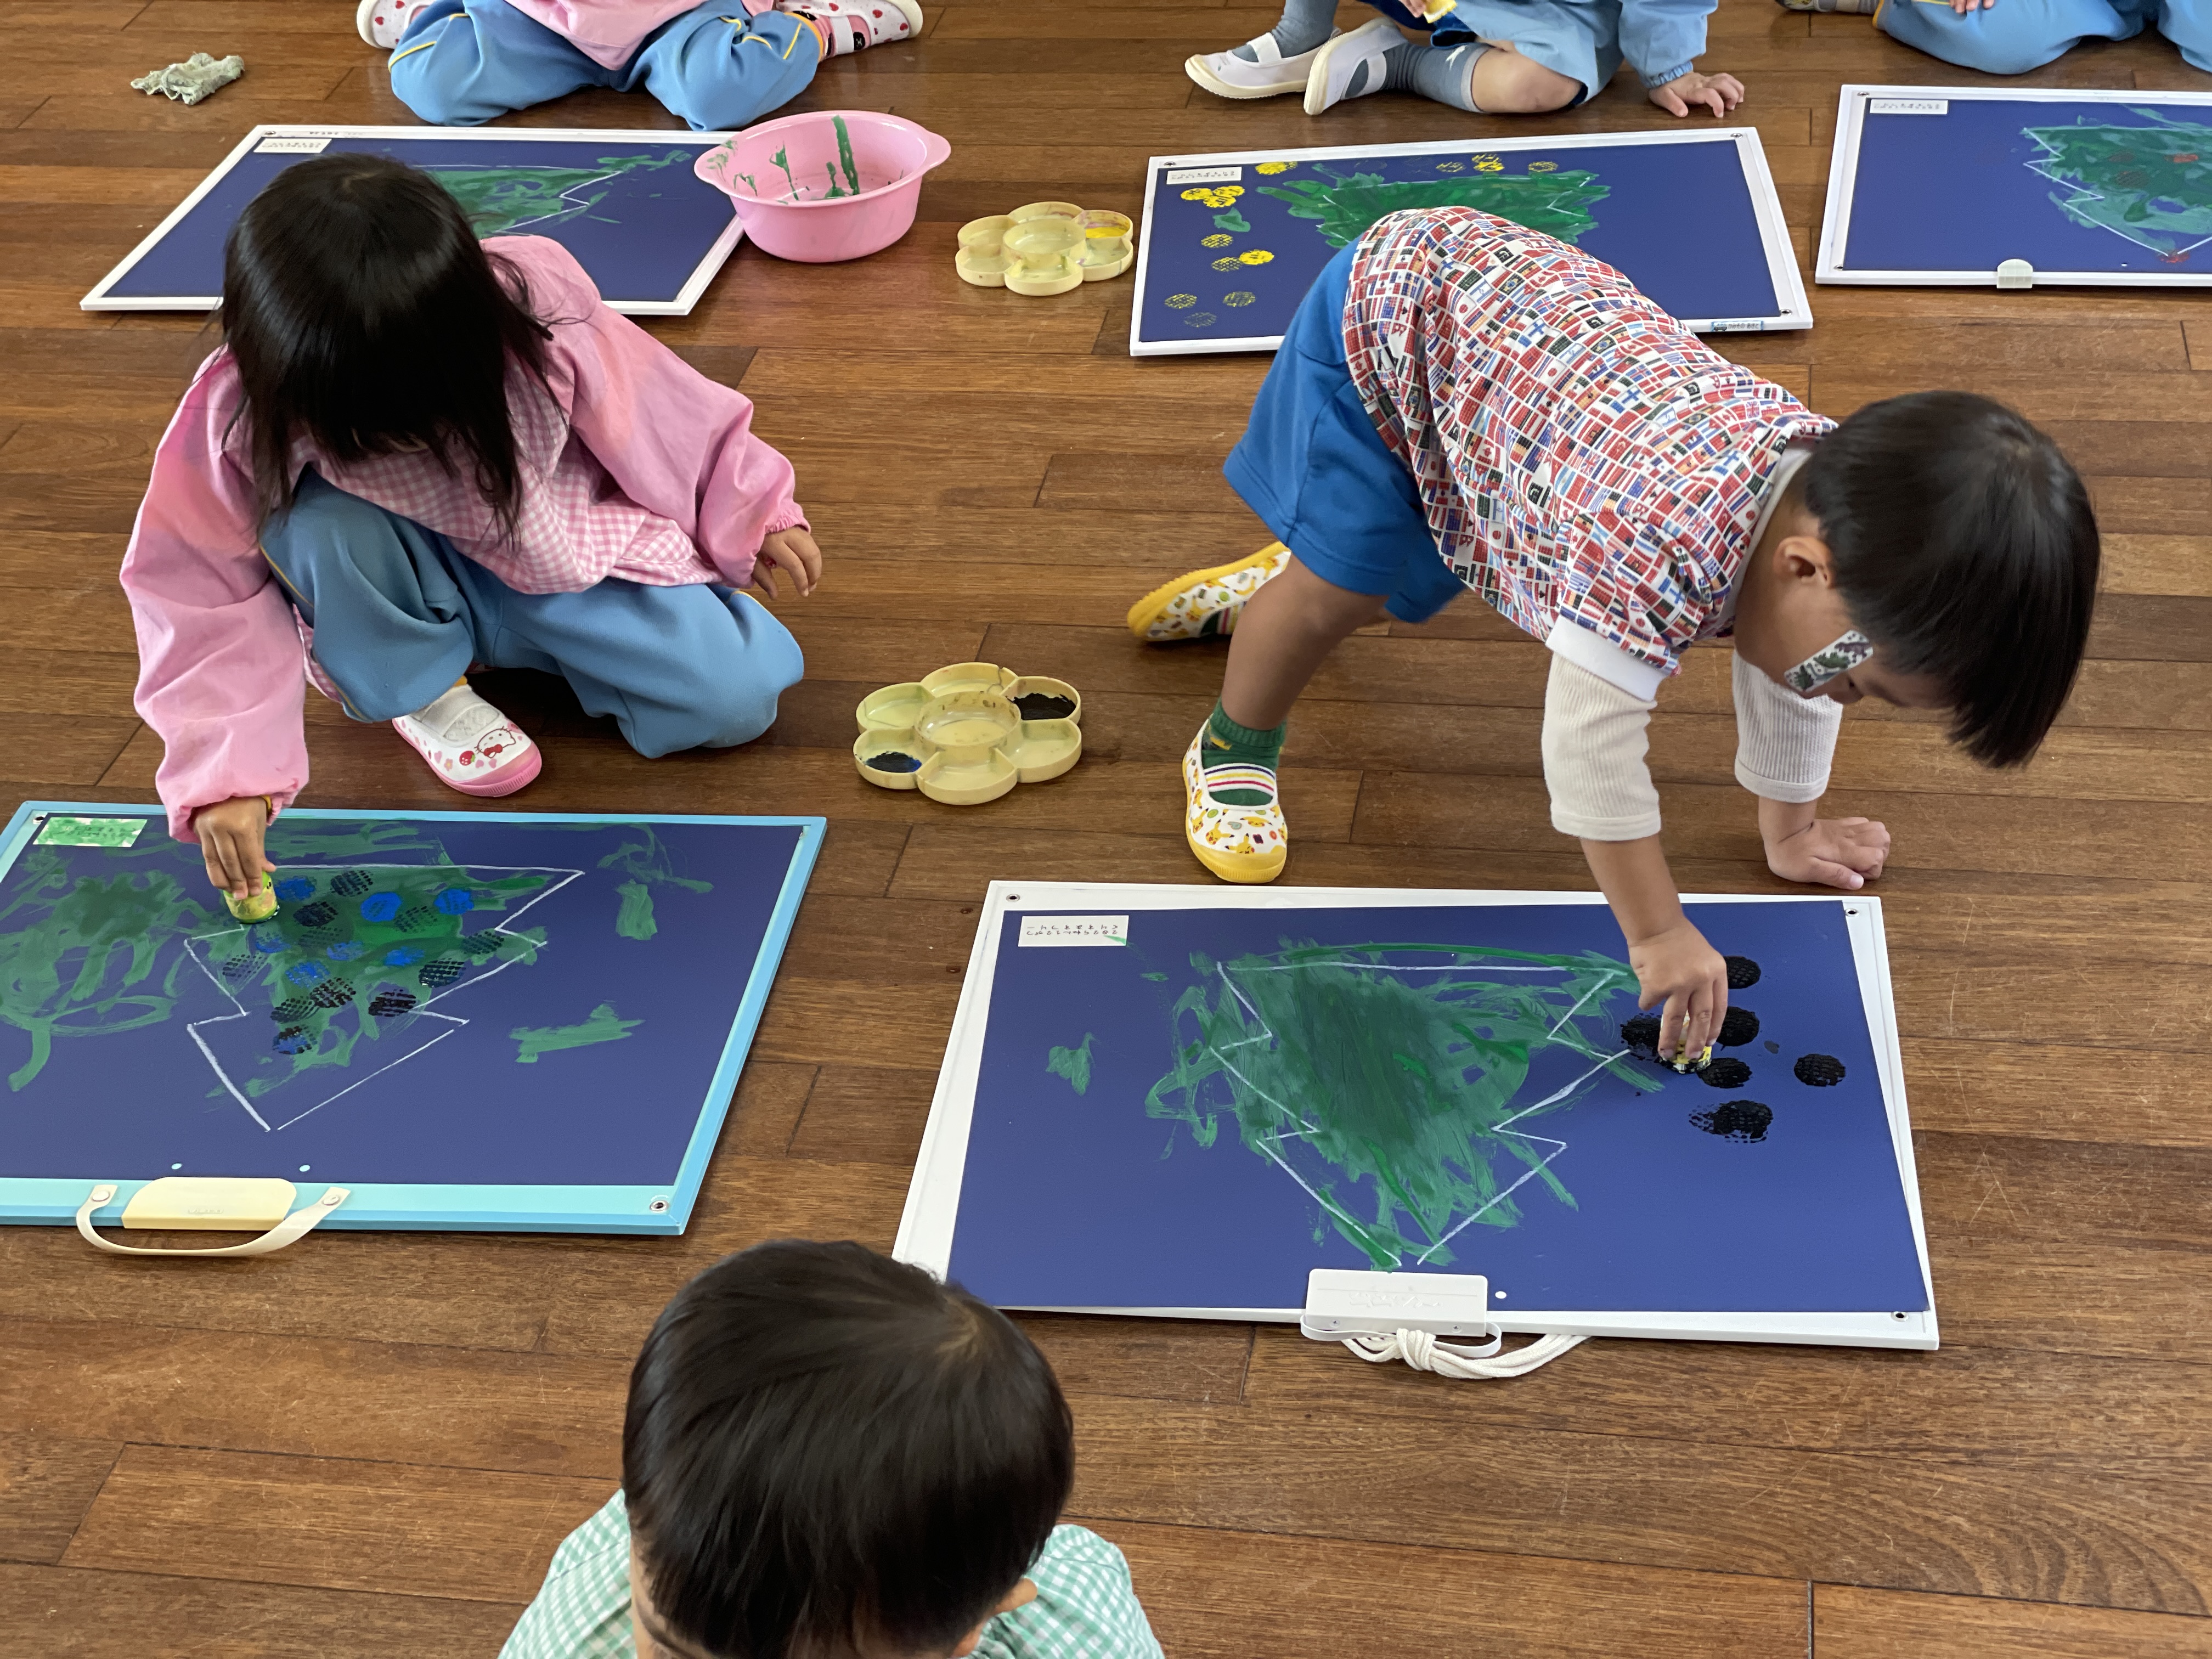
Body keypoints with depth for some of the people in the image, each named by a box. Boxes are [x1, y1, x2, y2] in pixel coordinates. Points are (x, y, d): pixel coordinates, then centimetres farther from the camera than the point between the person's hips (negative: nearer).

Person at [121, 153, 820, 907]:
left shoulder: (538, 317, -29)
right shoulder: (241, 419, -29)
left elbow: (660, 417, -12)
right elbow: (207, 603, -22)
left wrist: (751, 512, 1)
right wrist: (226, 778, -29)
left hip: (566, 552, 1)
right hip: (411, 592, -1)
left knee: (737, 700, -17)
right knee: (314, 519, -36)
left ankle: (514, 644, 9)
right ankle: (423, 686, -5)